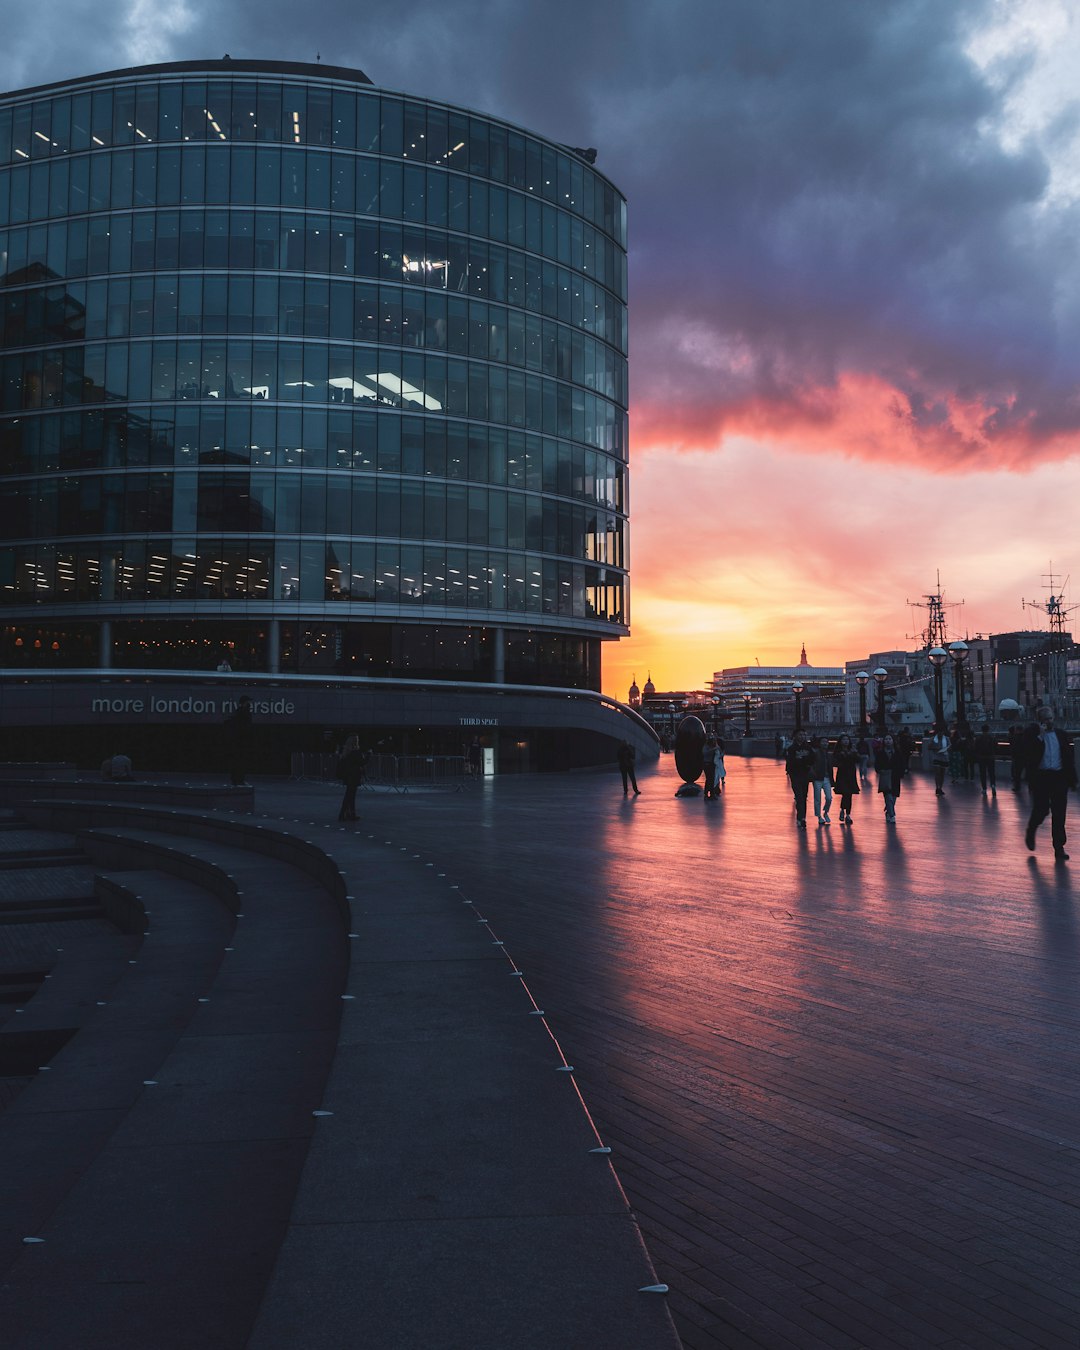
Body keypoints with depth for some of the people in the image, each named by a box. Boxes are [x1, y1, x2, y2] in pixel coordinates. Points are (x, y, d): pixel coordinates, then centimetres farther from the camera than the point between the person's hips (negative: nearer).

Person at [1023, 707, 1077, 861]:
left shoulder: (1061, 735, 11)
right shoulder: (1032, 734, 0)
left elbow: (1069, 757, 12)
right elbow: (1028, 754, -15)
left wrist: (1072, 778, 5)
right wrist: (1040, 736, -17)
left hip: (1059, 778, 3)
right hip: (1040, 778, -3)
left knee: (1059, 814, 1)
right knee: (1041, 811, -3)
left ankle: (1059, 848, 7)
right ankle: (1030, 833, 29)